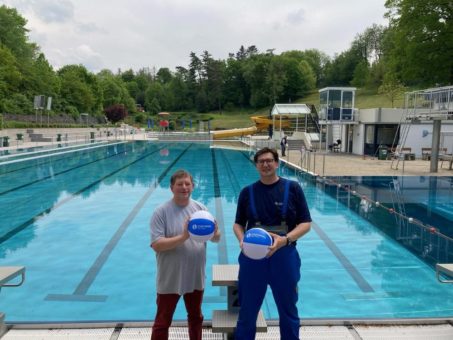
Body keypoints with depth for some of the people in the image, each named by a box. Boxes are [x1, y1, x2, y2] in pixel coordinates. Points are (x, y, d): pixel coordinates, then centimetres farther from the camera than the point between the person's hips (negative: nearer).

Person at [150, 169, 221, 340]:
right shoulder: (161, 212, -14)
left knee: (196, 317, 23)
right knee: (162, 322, 10)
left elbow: (216, 239, 0)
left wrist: (214, 234, -23)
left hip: (196, 277, 4)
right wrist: (183, 237, -30)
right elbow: (156, 245, -21)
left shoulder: (200, 208, -2)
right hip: (170, 279, -4)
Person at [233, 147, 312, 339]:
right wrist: (242, 240, -13)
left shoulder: (293, 188, -4)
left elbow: (305, 224, -4)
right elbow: (238, 223, 9)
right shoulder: (247, 192, 2)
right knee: (247, 311, 14)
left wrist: (284, 240, -20)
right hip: (252, 257, 1)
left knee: (288, 311, 17)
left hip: (284, 257, -1)